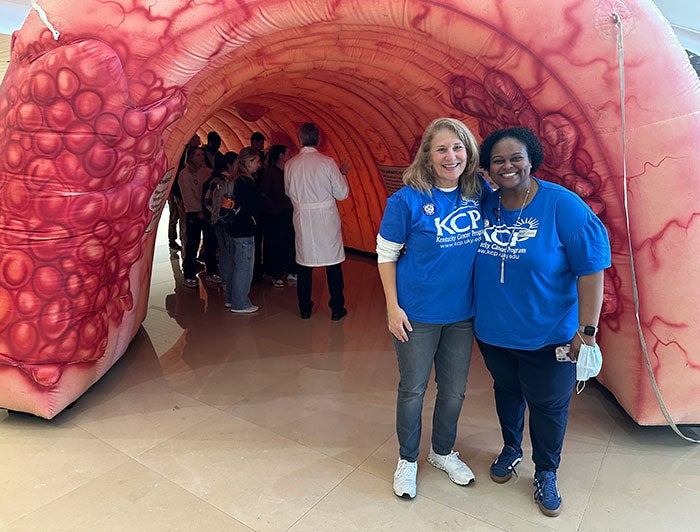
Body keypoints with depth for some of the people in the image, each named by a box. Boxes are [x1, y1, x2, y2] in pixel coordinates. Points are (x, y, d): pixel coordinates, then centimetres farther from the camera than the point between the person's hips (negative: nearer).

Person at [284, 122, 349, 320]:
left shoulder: (290, 164, -2)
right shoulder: (327, 162, -11)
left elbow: (288, 192, 10)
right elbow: (342, 193, -6)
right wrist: (343, 173, 10)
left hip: (302, 219, 3)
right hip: (326, 218, -3)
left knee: (304, 263, 13)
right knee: (333, 264, 8)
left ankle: (305, 308, 21)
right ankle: (337, 309, 15)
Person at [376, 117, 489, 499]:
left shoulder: (480, 193, -3)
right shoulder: (408, 200, -15)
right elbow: (386, 254, -8)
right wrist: (393, 307, -11)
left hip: (462, 313, 4)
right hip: (417, 313, -4)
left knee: (454, 391, 18)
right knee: (413, 390, 12)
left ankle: (443, 452, 44)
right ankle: (407, 460, 36)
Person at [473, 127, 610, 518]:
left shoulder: (562, 205, -16)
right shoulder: (485, 205, -3)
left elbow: (591, 268, -16)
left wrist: (586, 330, -17)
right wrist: (474, 311, 7)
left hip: (547, 335, -4)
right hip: (493, 331, 4)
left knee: (548, 405, 13)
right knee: (507, 392, 24)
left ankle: (546, 475, 38)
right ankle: (511, 450, 50)